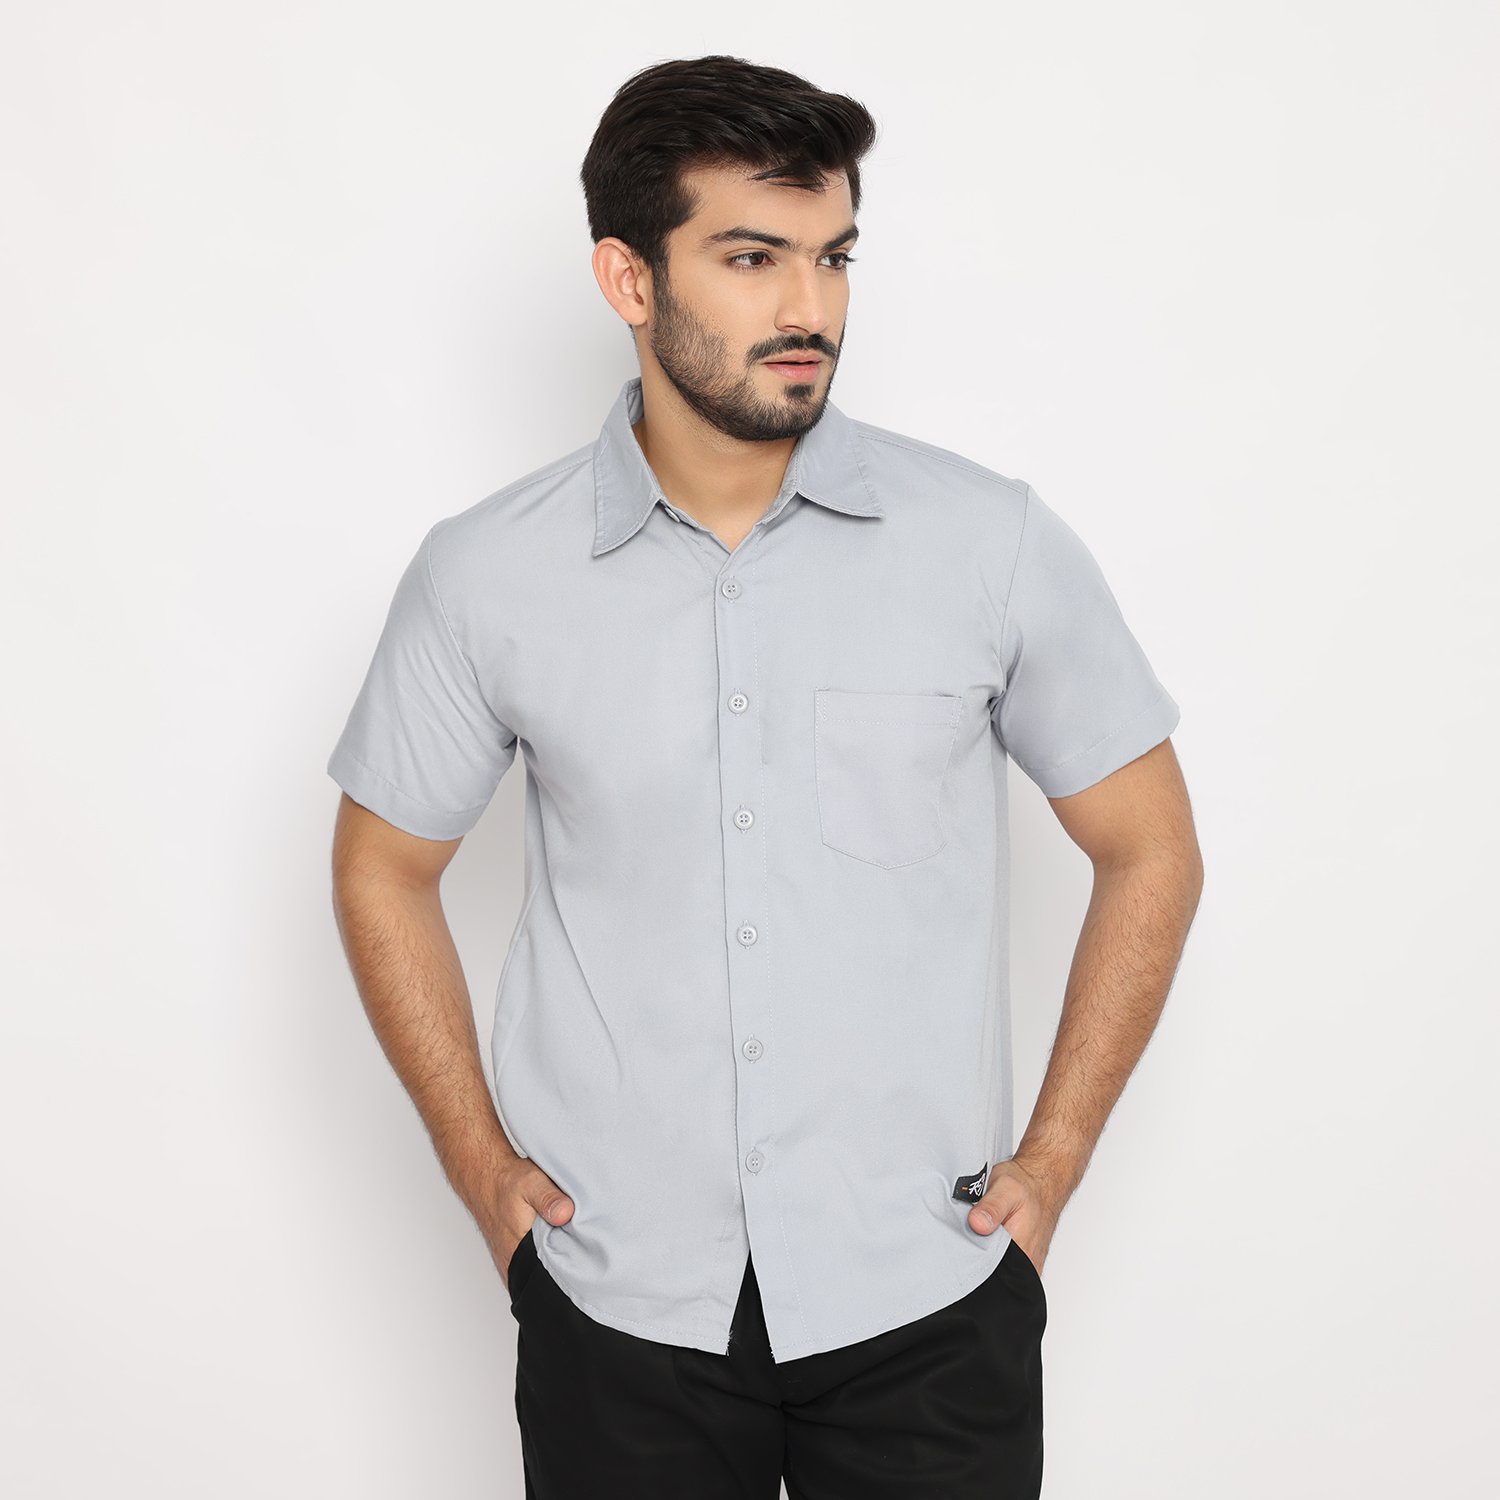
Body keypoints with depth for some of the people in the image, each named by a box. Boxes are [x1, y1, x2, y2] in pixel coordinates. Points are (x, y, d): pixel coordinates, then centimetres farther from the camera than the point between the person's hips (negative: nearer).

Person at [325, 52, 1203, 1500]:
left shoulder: (991, 539, -7)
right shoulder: (485, 574, -6)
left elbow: (1149, 852, 2)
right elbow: (383, 867, 7)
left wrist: (1050, 1164, 0)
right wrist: (483, 1168, 3)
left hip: (925, 1290, 0)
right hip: (615, 1302, 1)